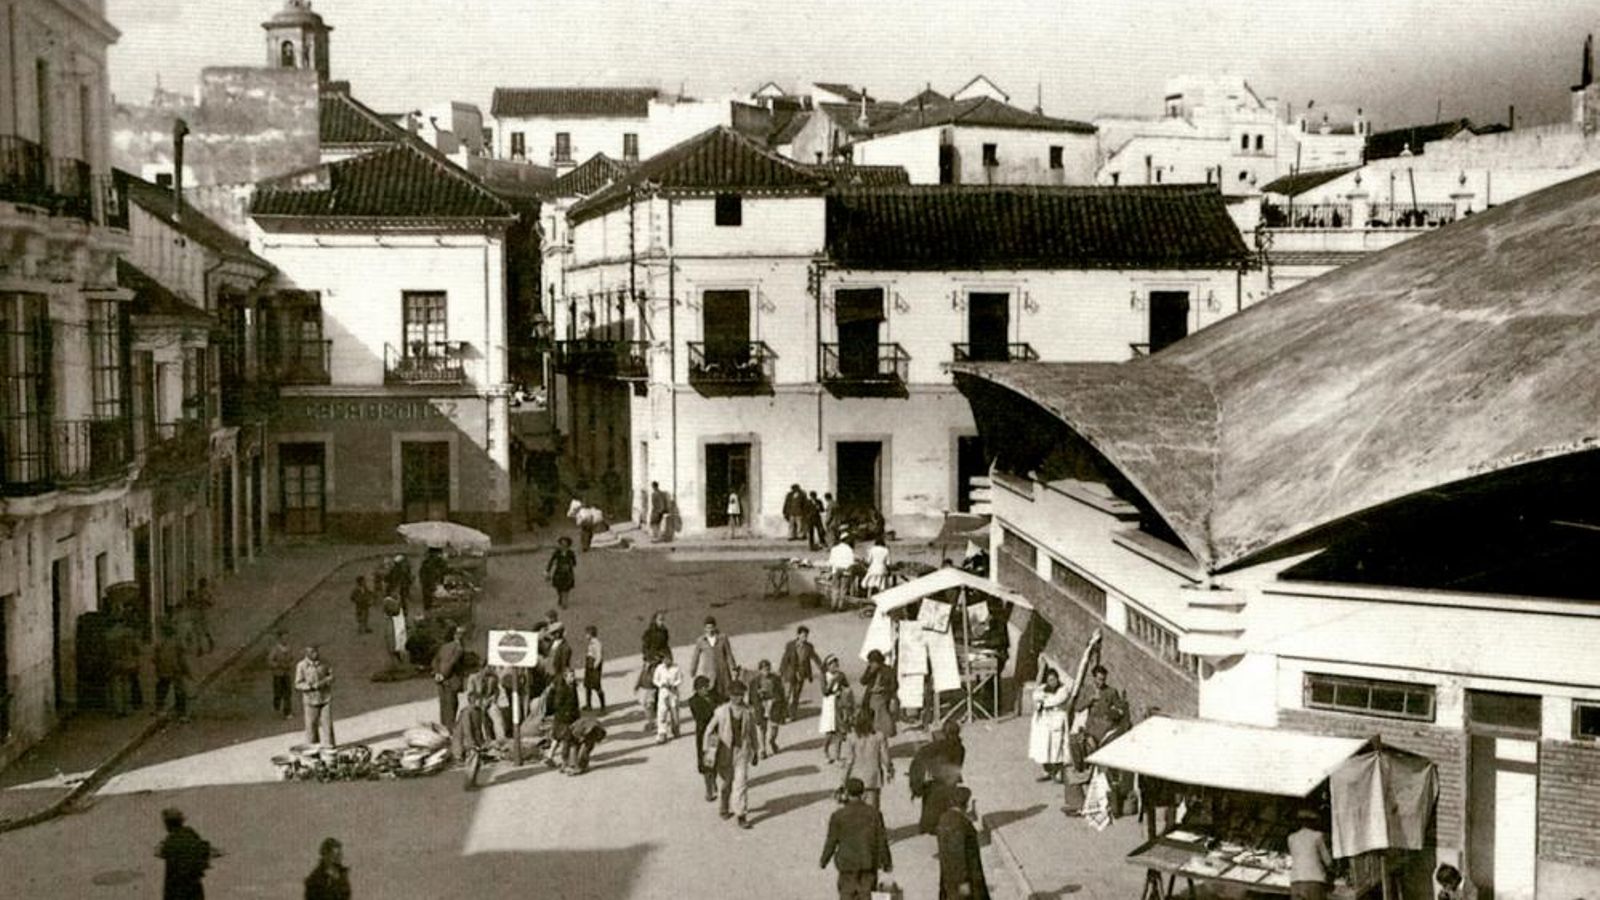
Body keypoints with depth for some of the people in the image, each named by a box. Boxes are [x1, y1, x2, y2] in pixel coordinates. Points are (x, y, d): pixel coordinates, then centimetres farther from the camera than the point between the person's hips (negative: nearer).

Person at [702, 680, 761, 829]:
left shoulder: (747, 712, -1)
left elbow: (753, 734, 10)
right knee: (724, 783, 12)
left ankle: (741, 816, -4)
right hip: (725, 751, 0)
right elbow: (709, 730, 1)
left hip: (742, 751, 0)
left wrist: (755, 753, 15)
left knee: (741, 782, -8)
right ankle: (723, 810, 34)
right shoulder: (721, 711, -6)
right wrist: (709, 750, -2)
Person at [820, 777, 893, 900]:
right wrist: (886, 863, 12)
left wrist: (823, 862, 10)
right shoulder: (874, 813, -5)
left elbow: (831, 842, -5)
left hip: (848, 863, -2)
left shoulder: (838, 816, -11)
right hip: (869, 862, 2)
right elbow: (881, 841, 0)